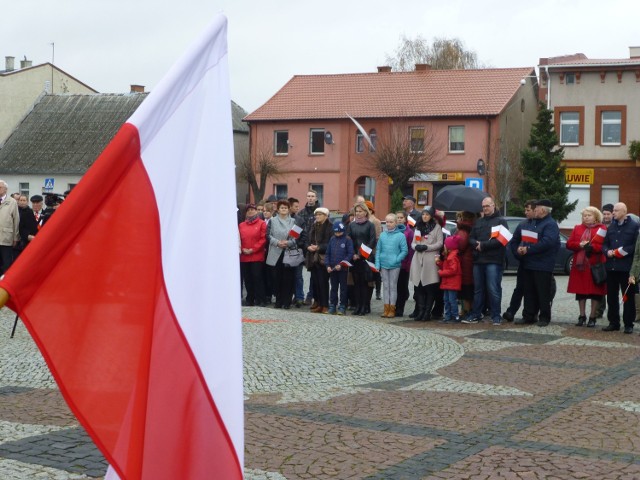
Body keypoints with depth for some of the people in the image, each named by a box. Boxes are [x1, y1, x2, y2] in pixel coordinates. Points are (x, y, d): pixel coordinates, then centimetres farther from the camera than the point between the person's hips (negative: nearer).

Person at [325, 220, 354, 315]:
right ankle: (332, 306, 17)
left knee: (343, 288, 3)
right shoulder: (332, 240, 7)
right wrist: (328, 265, -3)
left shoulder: (347, 240, -6)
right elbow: (328, 253, 9)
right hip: (332, 268, 4)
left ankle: (342, 307, 8)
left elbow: (350, 254, -10)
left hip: (343, 268, -4)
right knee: (333, 288, 11)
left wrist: (341, 264, -16)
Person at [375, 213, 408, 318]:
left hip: (395, 266, -4)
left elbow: (404, 251, -7)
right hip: (383, 265, 4)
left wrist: (397, 260, -15)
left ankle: (392, 309, 8)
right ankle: (386, 308, 14)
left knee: (393, 286, 3)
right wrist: (377, 264, 1)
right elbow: (378, 250, 6)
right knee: (385, 286, 9)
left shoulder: (400, 235, -6)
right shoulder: (382, 235, 5)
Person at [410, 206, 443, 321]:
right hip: (418, 259, 4)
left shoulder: (437, 227, 4)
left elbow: (440, 243, -3)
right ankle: (420, 311, 7)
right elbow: (413, 242, 18)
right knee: (419, 287, 2)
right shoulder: (418, 227, 19)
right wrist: (416, 246, -4)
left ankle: (427, 312, 1)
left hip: (430, 259, -4)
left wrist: (426, 247, -12)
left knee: (430, 288, -4)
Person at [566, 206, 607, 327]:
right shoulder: (577, 228, 13)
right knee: (580, 291, 6)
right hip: (580, 265, 4)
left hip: (595, 265, -4)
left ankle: (592, 317, 9)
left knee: (595, 291, 1)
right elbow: (569, 244, 6)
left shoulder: (602, 229, -1)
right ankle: (582, 316, 15)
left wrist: (591, 246, -21)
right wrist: (580, 245, -12)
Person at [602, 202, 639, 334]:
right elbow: (605, 243, 18)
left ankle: (628, 324, 6)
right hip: (611, 266, 6)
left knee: (628, 296, 1)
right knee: (611, 296, 8)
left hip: (626, 267, -6)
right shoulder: (611, 226, 16)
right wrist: (607, 251, -3)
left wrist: (622, 252, -15)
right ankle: (613, 323, 16)